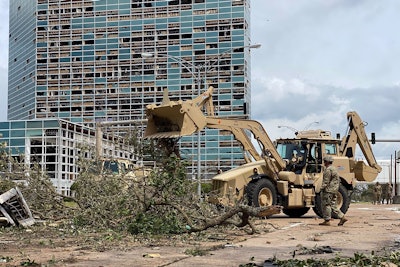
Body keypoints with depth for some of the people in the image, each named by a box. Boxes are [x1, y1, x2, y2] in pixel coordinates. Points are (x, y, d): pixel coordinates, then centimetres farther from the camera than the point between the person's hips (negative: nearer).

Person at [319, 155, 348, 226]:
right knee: (333, 205, 11)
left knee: (326, 205, -4)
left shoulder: (328, 170, -13)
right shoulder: (334, 169, 20)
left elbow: (326, 181, -18)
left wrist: (322, 189, -15)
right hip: (334, 190, 10)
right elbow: (338, 180, 24)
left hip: (328, 190, -10)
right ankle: (342, 217, 4)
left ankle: (327, 220, -2)